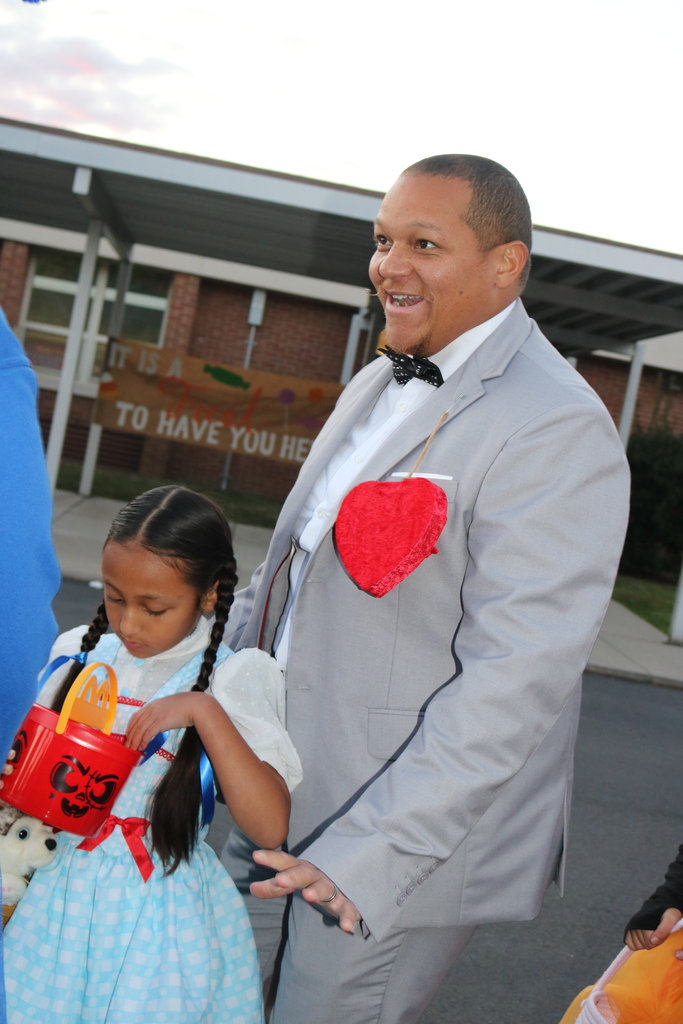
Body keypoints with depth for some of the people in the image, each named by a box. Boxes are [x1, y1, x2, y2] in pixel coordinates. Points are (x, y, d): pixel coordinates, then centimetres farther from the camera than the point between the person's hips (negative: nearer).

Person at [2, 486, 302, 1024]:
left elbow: (271, 828, -23)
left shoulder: (231, 681, -12)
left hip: (162, 914, -4)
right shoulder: (82, 653, -1)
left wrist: (205, 711, -28)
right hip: (65, 894, 4)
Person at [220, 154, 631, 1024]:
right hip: (277, 800, 8)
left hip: (412, 839, -8)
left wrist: (366, 854, -26)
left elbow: (513, 683, -25)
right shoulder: (379, 385, 9)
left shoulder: (558, 431, -20)